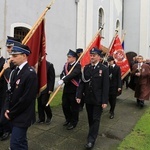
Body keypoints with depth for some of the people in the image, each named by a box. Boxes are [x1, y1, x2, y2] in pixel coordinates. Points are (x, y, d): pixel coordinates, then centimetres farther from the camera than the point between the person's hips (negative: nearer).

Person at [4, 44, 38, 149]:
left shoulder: (30, 74, -20)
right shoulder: (15, 71, 7)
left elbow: (27, 98, -21)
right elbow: (10, 91, 12)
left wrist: (11, 113, -13)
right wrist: (7, 109, -1)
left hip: (22, 116, -8)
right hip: (14, 115, 8)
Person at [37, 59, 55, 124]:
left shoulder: (49, 65, -9)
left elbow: (52, 78, -10)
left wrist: (50, 89, -14)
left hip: (46, 88, -5)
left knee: (44, 103, -4)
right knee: (39, 104, 9)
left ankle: (49, 116, 20)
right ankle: (41, 118, 23)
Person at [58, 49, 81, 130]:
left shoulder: (78, 66, -12)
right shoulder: (66, 65, 10)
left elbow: (73, 74, -28)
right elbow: (62, 74, 5)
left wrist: (63, 80, -37)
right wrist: (63, 77, -19)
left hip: (74, 89, -6)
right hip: (66, 88, 7)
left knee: (74, 107, 5)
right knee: (64, 105, 14)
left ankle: (73, 122, 23)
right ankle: (68, 119, 36)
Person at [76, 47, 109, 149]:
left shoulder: (104, 69, -8)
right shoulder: (86, 68, 3)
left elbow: (106, 86, -11)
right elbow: (82, 83, 4)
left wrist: (105, 101, -14)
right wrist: (79, 95, -2)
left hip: (98, 100, -4)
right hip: (88, 99, 4)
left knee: (96, 119, 3)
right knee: (90, 118, 16)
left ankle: (91, 140, 9)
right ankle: (93, 134, 34)